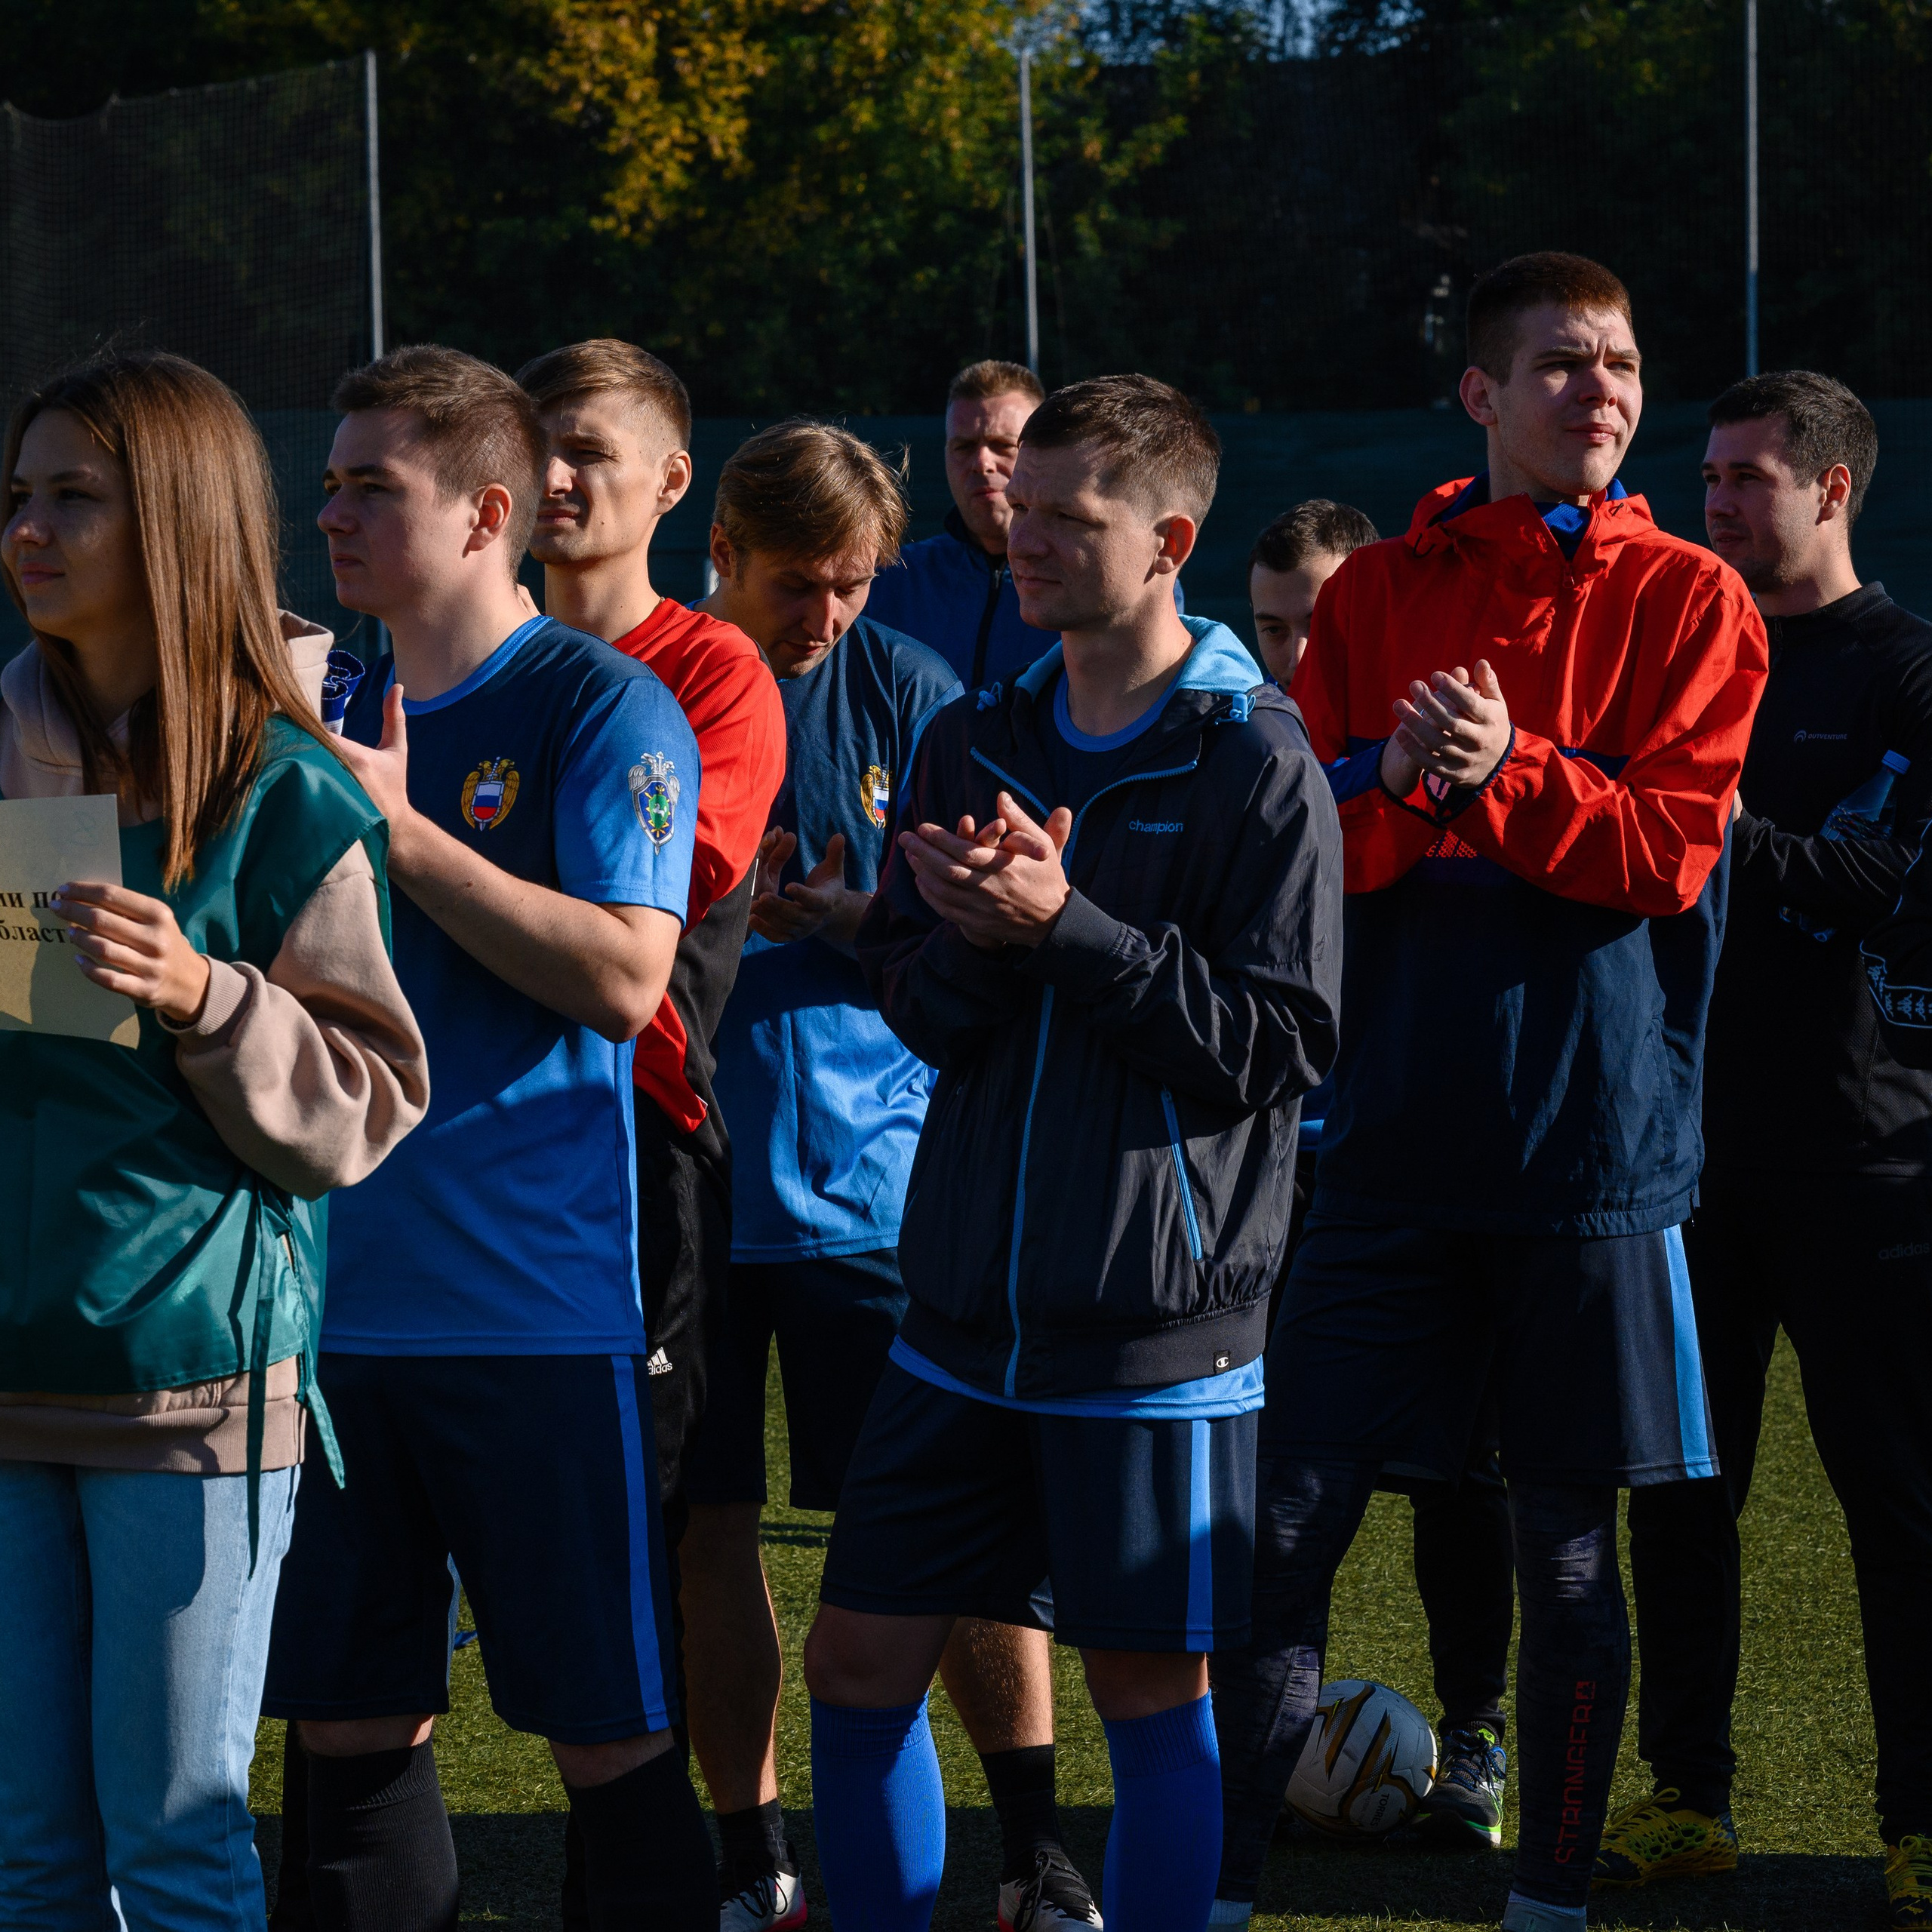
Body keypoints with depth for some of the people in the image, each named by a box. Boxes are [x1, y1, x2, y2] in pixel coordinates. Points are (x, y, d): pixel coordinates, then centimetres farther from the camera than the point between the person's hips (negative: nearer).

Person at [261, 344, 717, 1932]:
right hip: (341, 1295, 7)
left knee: (608, 1737, -1)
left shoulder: (605, 709, -6)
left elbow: (624, 978, -18)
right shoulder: (335, 713, 14)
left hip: (539, 1307, -6)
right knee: (351, 1723, 9)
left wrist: (401, 831, -17)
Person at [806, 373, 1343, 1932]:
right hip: (966, 1313, 5)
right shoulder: (975, 742, 9)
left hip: (1157, 1331, -5)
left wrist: (1067, 927, -19)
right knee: (860, 1666, 7)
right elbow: (917, 1010, 8)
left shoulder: (1255, 762, -8)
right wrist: (976, 940, -15)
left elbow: (1284, 1043, -13)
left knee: (1151, 1694, 3)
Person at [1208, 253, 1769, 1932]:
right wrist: (1401, 785, -15)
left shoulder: (1688, 602, 3)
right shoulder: (1376, 595, 9)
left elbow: (1670, 849, -6)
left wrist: (1504, 772, -17)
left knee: (1568, 1545, 5)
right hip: (1398, 1135, 2)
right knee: (1289, 1524, -1)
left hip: (1595, 1144, -1)